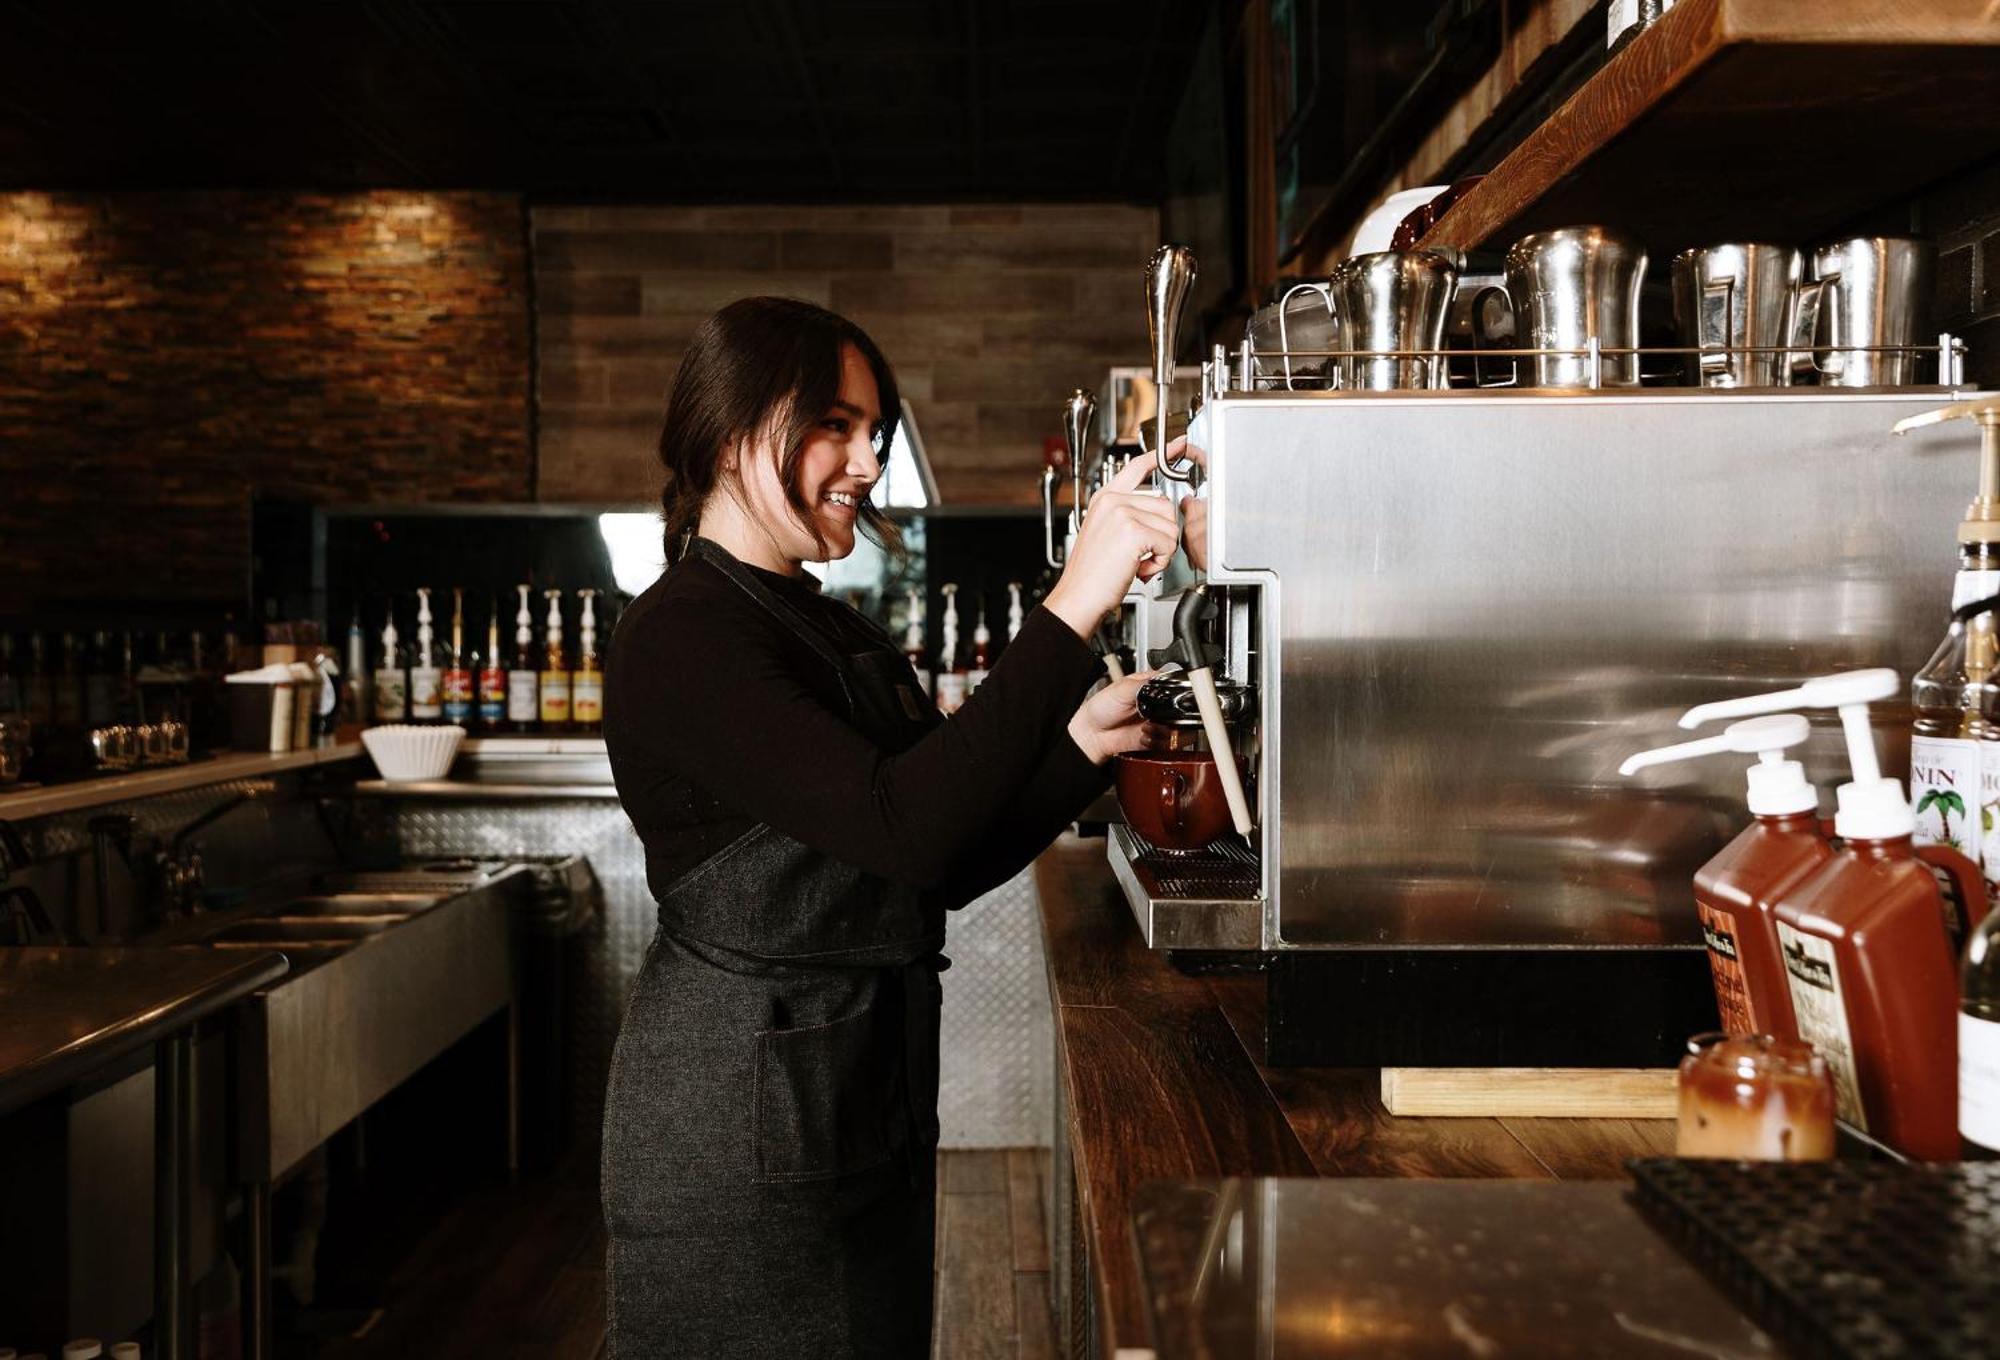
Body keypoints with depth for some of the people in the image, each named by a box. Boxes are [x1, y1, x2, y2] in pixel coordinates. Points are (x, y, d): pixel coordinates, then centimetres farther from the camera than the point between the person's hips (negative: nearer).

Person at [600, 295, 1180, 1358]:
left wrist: (1082, 745, -3)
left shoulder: (835, 634, 12)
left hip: (865, 1109, 9)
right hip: (737, 1125, -9)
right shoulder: (682, 639, -17)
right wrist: (1072, 610, -30)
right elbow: (905, 831, -30)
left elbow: (949, 870, 10)